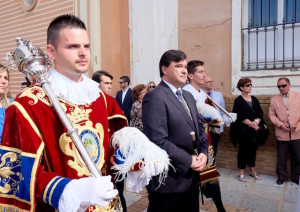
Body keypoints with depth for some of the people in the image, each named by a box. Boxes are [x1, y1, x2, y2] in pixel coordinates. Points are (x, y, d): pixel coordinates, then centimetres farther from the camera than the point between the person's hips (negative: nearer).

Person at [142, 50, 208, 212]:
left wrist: (203, 153, -1)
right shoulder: (154, 98, -17)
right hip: (169, 180, -8)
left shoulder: (188, 96, 12)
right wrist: (188, 161, -16)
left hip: (191, 177, 8)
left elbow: (199, 127, 15)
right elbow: (159, 141, -24)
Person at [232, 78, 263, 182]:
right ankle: (241, 173, 12)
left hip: (255, 129, 5)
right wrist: (251, 124, -14)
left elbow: (260, 113, 5)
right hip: (243, 129, -5)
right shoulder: (238, 100, -5)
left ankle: (253, 171, 25)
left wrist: (256, 122, -12)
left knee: (253, 149, 12)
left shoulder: (254, 99, 12)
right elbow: (240, 116, -13)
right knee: (243, 149, 1)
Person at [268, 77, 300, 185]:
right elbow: (271, 114, 4)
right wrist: (280, 124, -10)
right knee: (281, 157, 9)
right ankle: (282, 176, 26)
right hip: (282, 133, 0)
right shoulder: (274, 99, 6)